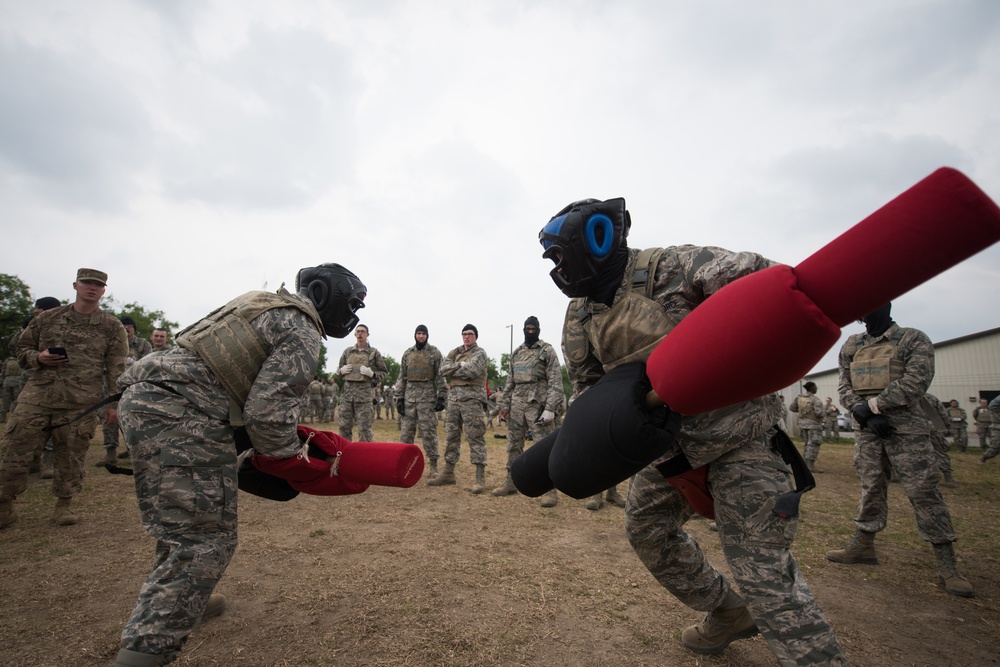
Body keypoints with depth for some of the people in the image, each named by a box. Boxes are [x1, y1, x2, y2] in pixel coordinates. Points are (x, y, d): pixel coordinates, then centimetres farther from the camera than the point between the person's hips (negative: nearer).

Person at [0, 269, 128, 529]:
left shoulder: (112, 327, 4)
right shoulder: (47, 318, 12)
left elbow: (117, 369, 1)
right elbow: (22, 349, 20)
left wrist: (114, 403, -5)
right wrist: (38, 357, -4)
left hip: (80, 405, -2)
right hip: (35, 398, 2)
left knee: (70, 457, 4)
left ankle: (63, 505, 21)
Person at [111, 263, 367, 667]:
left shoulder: (263, 301, 19)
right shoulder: (302, 335, -9)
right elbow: (268, 412, -17)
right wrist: (292, 459, 0)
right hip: (181, 419, -11)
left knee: (179, 522, 26)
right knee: (205, 540, -5)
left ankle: (184, 602, 44)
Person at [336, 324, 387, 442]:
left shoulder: (374, 353, 5)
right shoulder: (347, 351, 14)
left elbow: (384, 372, 7)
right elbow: (339, 369, 24)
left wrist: (372, 373, -11)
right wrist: (342, 370, 1)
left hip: (365, 392, -4)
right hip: (347, 391, 4)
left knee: (364, 428, -4)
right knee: (344, 426, 7)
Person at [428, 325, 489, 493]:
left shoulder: (480, 353, -1)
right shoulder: (454, 352, 18)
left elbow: (471, 371, -18)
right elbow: (442, 369, 3)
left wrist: (452, 370, -4)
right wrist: (459, 365, -11)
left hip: (472, 398, -6)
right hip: (453, 397, 6)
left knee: (475, 438, -7)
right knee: (451, 436, 11)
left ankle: (480, 478, -5)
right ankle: (448, 473, 21)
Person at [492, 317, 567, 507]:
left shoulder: (547, 351, -3)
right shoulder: (516, 352, 16)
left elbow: (555, 382, -10)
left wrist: (550, 408, -18)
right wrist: (504, 404, 11)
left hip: (538, 404, -6)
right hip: (517, 404, 6)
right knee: (513, 445, 13)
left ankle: (550, 490, 0)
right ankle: (511, 483, 26)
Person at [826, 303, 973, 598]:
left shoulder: (914, 339, -1)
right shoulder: (851, 346, 11)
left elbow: (916, 381, -14)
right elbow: (844, 386, 6)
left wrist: (871, 404, -17)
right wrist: (866, 413, -10)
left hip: (906, 427, -4)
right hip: (866, 429, 4)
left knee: (924, 491, -3)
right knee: (871, 487, 10)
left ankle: (947, 565, 6)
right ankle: (863, 545, 19)